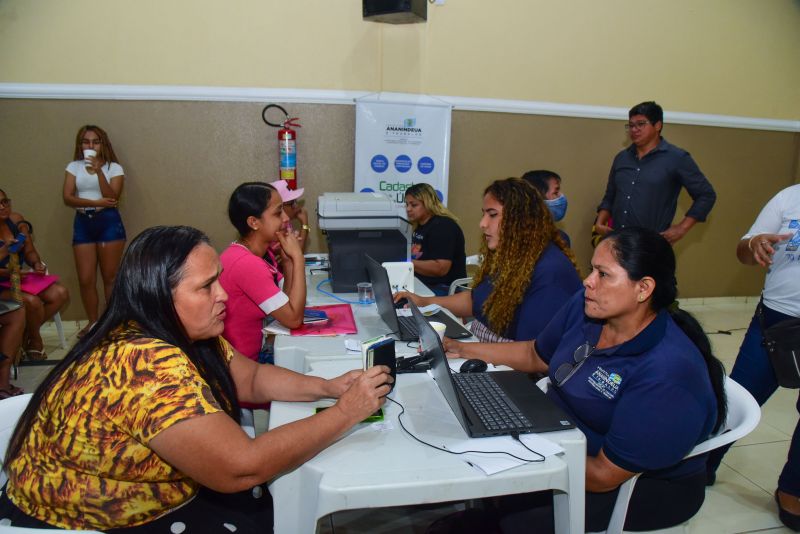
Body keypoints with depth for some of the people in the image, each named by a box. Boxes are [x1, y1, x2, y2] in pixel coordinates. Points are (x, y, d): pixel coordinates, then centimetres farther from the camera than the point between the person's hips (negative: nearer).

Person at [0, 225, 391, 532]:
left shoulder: (190, 334, -7)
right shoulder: (148, 364, -33)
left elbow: (252, 379, 5)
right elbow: (241, 467, -34)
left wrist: (327, 387, -11)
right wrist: (344, 414, -27)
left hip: (146, 496, 7)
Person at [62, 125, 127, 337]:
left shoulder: (114, 168, 2)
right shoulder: (74, 167, 9)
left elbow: (112, 198, -10)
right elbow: (67, 198, -1)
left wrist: (98, 172, -18)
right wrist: (96, 203, -14)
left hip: (109, 223, -3)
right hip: (82, 223, 3)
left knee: (110, 276, 2)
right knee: (85, 279, 3)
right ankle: (92, 322, 18)